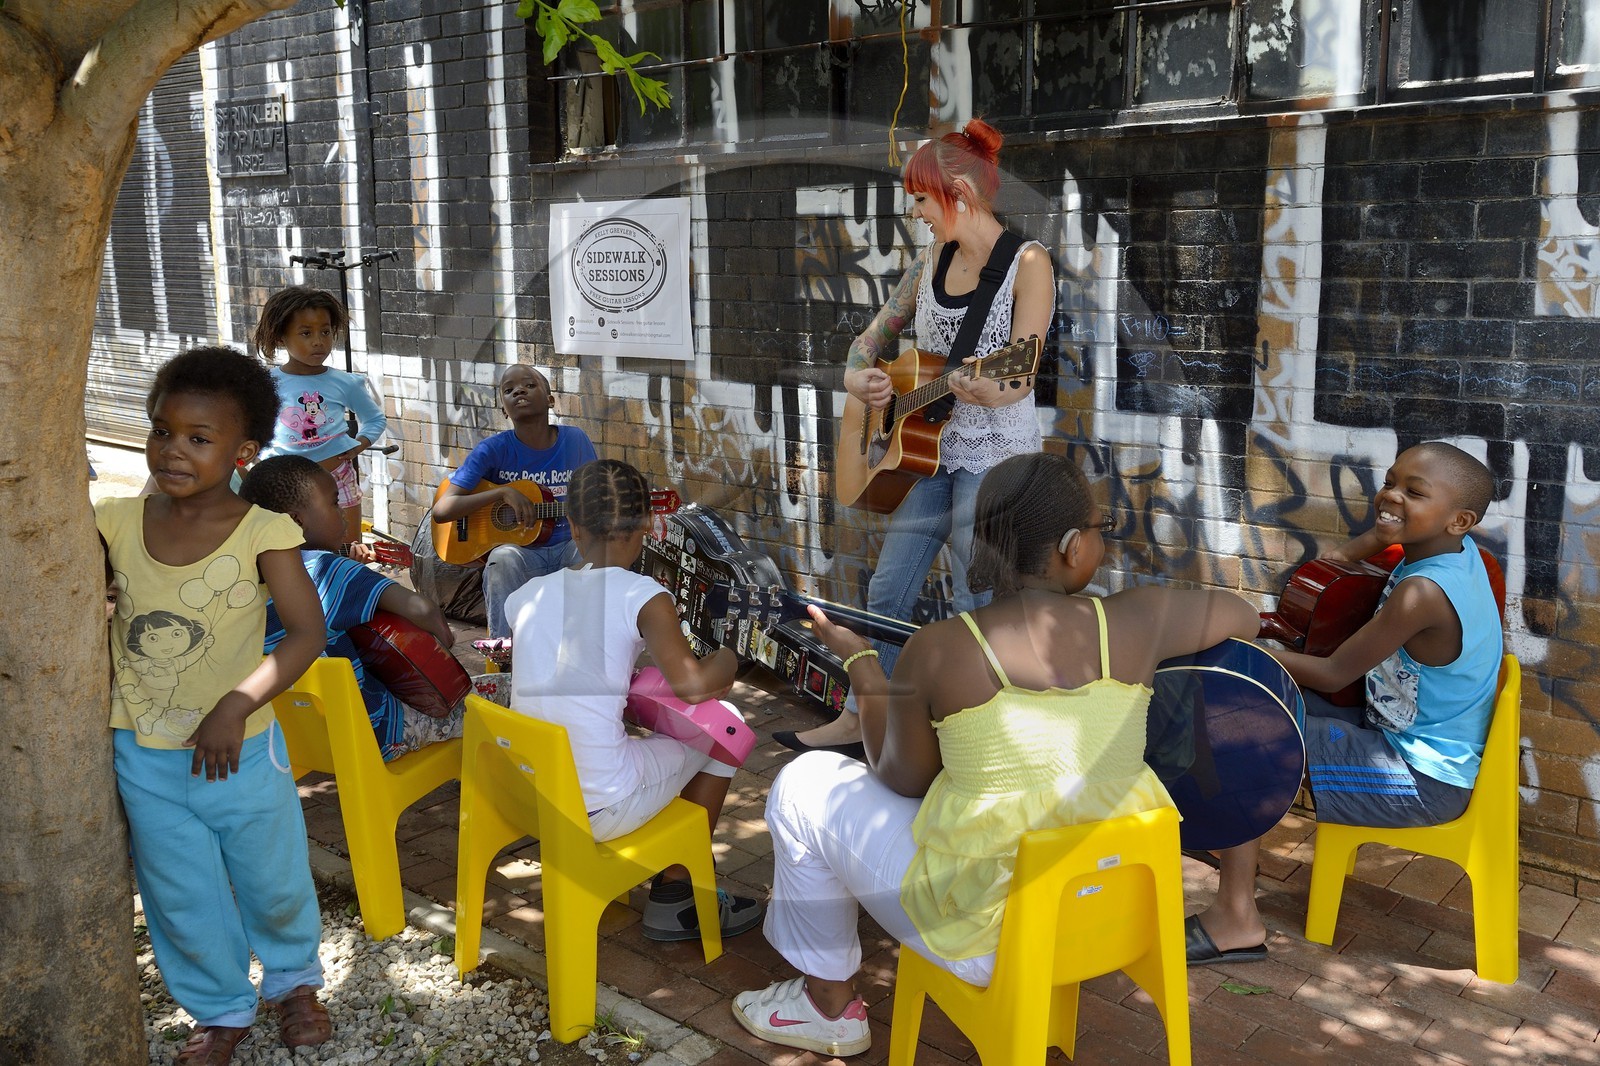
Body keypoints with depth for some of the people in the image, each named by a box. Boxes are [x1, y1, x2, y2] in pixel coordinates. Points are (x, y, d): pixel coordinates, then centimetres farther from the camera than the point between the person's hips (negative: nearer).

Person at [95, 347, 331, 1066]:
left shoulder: (262, 532, -17)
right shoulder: (116, 522, -6)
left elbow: (306, 631, -21)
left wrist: (237, 705, -30)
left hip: (240, 753, -2)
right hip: (143, 758, 3)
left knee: (274, 882, 18)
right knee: (182, 899, 18)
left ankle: (294, 979, 48)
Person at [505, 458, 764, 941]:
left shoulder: (527, 596, 4)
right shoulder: (642, 595, -11)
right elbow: (692, 685, -22)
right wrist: (726, 660, -1)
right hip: (598, 810, -6)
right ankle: (674, 898, 26)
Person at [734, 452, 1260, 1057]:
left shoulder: (936, 650, -16)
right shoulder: (1138, 621, -10)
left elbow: (903, 781, 0)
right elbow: (1246, 616, 11)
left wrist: (859, 661, 10)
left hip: (991, 937, -4)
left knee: (805, 786, 17)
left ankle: (829, 1006, 31)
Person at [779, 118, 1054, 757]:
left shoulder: (1027, 264, -11)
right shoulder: (932, 261, 9)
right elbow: (876, 335, 18)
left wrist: (993, 392, -41)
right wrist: (856, 375, -3)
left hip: (994, 453, -7)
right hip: (926, 445, 7)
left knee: (974, 610, 1)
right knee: (887, 590, 10)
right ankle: (859, 721, 23)